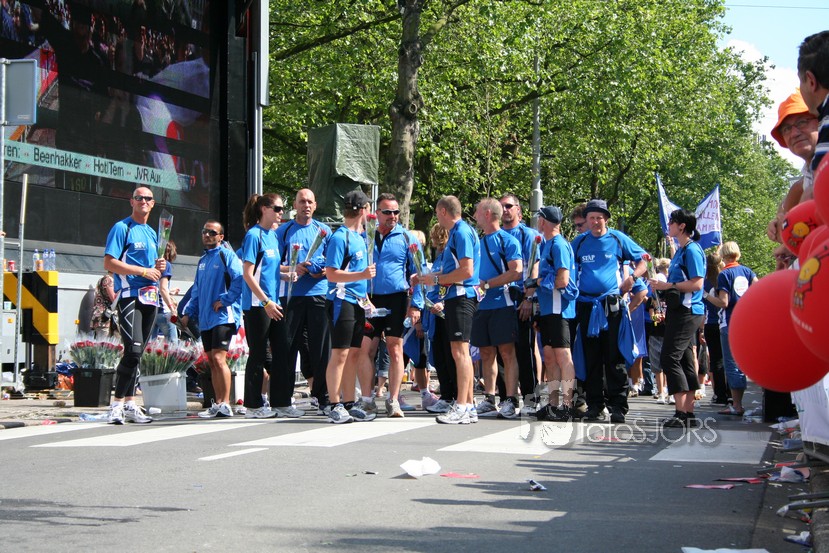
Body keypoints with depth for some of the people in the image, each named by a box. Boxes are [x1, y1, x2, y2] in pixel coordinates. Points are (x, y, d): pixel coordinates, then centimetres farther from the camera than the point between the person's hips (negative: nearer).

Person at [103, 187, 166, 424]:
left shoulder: (152, 233, 21)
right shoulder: (122, 228, -2)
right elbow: (109, 263, -11)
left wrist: (159, 267, 6)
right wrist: (143, 271, -14)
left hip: (150, 297, 8)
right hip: (130, 296, -7)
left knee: (137, 354, 8)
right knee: (133, 350, -17)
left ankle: (129, 404, 13)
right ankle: (117, 404, -12)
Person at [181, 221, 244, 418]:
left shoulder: (226, 255, -4)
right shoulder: (202, 260, 20)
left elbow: (240, 279, -16)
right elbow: (196, 291, 25)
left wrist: (224, 300, -15)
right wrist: (188, 312, 17)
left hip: (223, 316, -8)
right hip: (205, 319, 8)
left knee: (219, 358, -15)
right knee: (211, 361, 9)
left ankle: (225, 404, -12)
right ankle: (217, 404, 13)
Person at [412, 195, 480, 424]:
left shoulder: (462, 232, -12)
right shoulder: (456, 232, 18)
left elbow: (466, 270, -20)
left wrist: (436, 279, -12)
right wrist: (426, 277, 26)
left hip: (461, 297, -10)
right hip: (456, 296, 10)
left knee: (460, 351, -11)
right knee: (461, 352, 11)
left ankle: (462, 407, -12)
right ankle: (468, 406, 15)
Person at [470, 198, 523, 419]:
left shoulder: (507, 240, -5)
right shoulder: (479, 242, 17)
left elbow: (516, 272, -14)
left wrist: (487, 284, -14)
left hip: (502, 304, -7)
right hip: (482, 305, 7)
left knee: (507, 352, -6)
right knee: (486, 353, 9)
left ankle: (511, 401, -5)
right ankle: (489, 399, 14)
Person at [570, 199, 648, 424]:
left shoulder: (618, 239, 5)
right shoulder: (579, 242, 11)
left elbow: (642, 261, 12)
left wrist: (631, 278, -5)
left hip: (612, 305, -2)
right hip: (586, 306, 3)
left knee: (614, 357, -5)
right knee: (591, 359, 5)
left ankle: (618, 406, -2)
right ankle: (595, 405, 11)